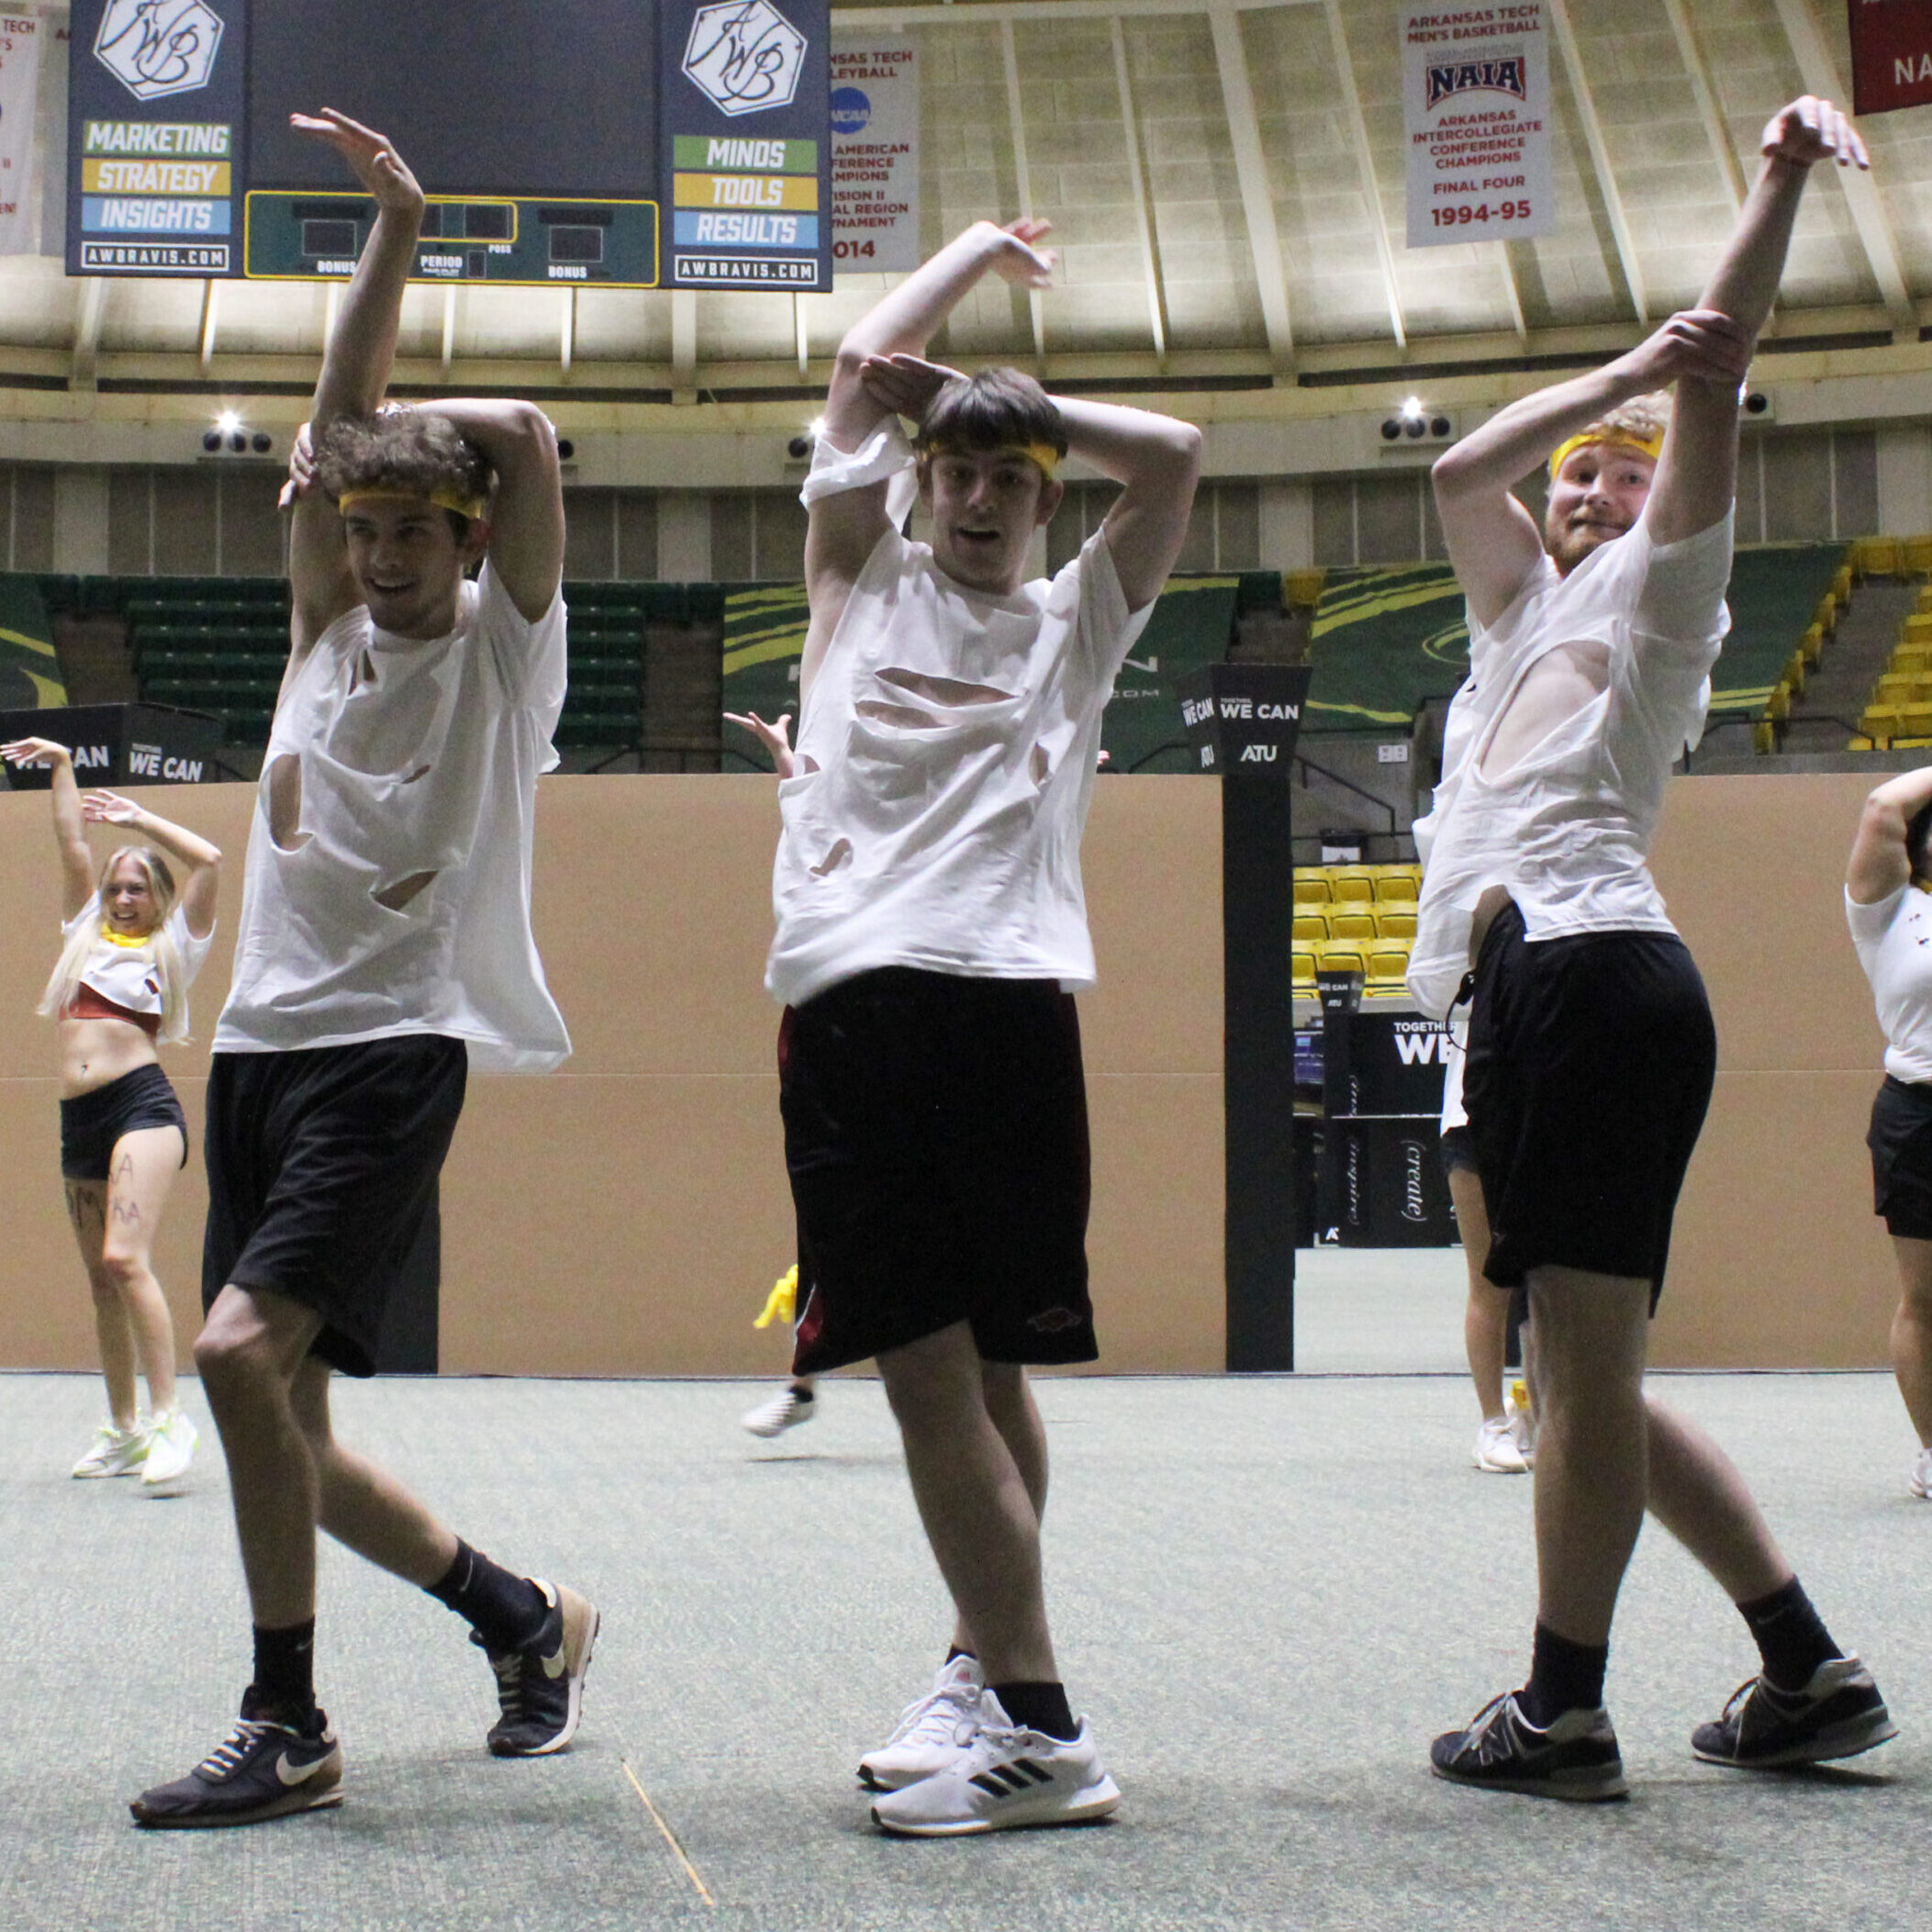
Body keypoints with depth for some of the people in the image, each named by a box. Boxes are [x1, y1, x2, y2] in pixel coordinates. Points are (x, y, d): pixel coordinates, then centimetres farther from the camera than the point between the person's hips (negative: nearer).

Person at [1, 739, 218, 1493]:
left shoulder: (171, 947, 8)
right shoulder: (88, 934, 21)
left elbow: (208, 860, -2)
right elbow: (72, 848, 21)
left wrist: (138, 817, 8)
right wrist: (62, 767, 19)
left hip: (141, 1105, -6)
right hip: (80, 1119, 7)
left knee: (125, 1259, -22)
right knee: (102, 1278, 8)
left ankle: (169, 1418, -23)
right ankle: (122, 1431, 15)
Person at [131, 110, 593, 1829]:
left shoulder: (503, 644, 1)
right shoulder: (331, 631, 14)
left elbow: (524, 437, -10)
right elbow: (339, 425, 7)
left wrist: (392, 434, 4)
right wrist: (395, 229, 3)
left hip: (395, 1047, -7)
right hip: (262, 1041, 7)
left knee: (242, 1346, -23)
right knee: (282, 1421, 5)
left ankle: (287, 1724, -11)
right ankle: (527, 1618, 23)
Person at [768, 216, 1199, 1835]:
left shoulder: (1076, 621, 20)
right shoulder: (865, 583, 20)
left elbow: (1176, 455, 9)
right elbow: (862, 367, 17)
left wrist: (1027, 408, 15)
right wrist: (979, 248, 30)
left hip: (1009, 998, -1)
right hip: (850, 993, 1)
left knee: (991, 1362, -3)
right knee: (926, 1363, -2)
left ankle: (1030, 1727, -1)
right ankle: (997, 1679, 5)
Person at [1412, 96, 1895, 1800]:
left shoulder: (1658, 586, 12)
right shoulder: (1528, 607, 31)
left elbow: (1710, 391, 1)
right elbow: (1458, 471, 17)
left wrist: (1782, 186, -6)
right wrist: (1618, 373, 7)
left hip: (1597, 966, -8)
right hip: (1525, 985, 8)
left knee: (1587, 1350, -9)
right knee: (1583, 1370, 8)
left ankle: (1562, 1712, -4)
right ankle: (1811, 1671, 12)